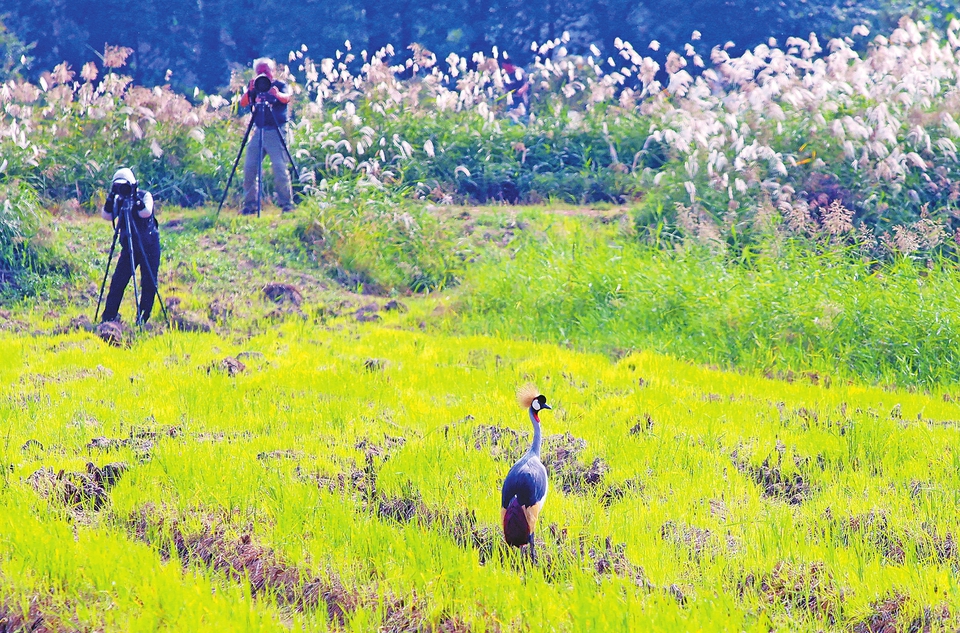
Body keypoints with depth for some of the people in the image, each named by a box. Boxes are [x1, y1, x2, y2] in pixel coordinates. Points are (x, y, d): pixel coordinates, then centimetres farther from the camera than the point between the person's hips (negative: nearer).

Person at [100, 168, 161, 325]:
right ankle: (108, 317, 1)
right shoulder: (119, 200, 3)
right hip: (129, 246, 3)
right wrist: (110, 199, -18)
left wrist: (135, 200, -34)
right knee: (118, 281, -3)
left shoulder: (145, 196, -9)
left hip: (149, 246, -3)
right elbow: (106, 216, -8)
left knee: (148, 282, -3)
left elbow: (146, 212, -27)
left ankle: (143, 317, 6)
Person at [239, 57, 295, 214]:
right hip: (259, 131, 4)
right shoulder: (256, 88, 12)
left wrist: (277, 94, -40)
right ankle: (249, 204, 7)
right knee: (249, 168, -1)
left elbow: (286, 98, -18)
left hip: (276, 132, -4)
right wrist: (250, 91, -19)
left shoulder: (280, 86, 2)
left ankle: (287, 203, -4)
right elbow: (243, 103, 0)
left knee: (280, 168, -12)